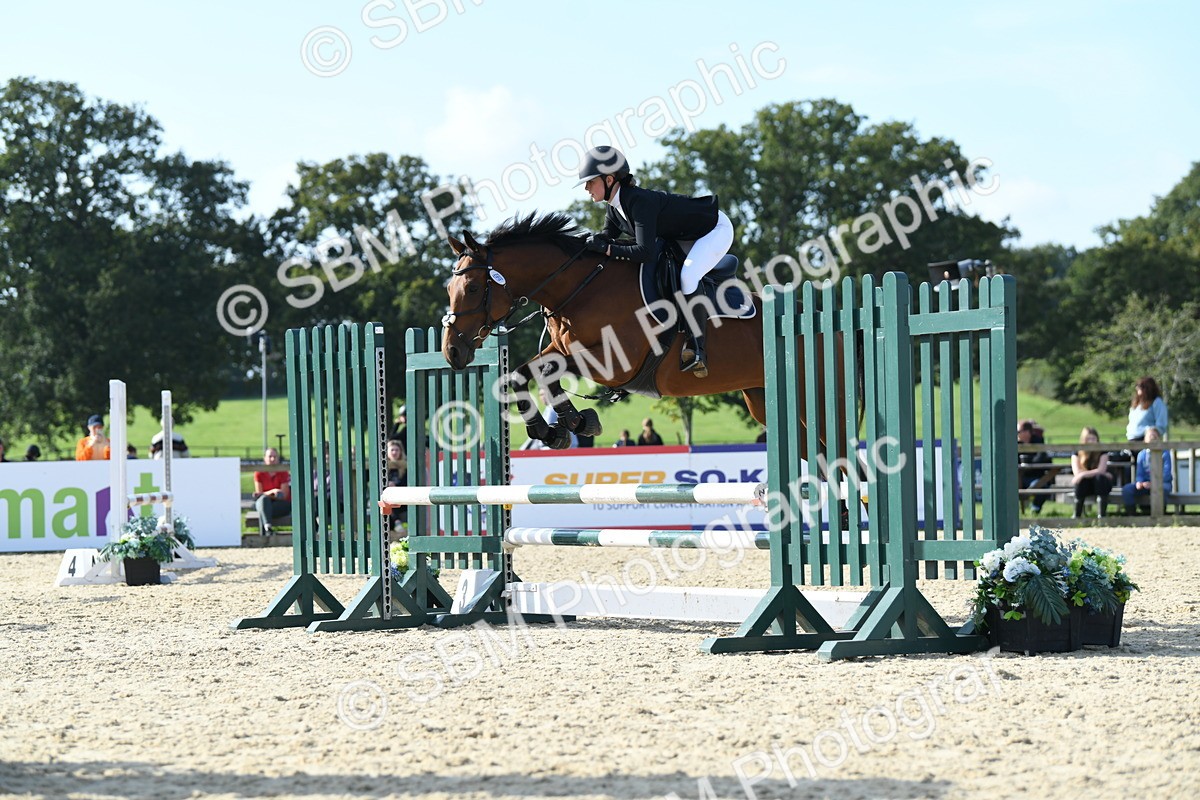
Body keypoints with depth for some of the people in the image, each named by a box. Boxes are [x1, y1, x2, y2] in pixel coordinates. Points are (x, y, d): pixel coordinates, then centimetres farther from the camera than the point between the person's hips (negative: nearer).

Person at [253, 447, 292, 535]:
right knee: (263, 498, -36)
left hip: (281, 503, -1)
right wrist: (272, 492, -24)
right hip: (264, 503, 1)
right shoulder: (259, 473, 2)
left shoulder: (283, 472, -3)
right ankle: (268, 526, -55)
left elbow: (284, 496, -8)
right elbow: (259, 494, -4)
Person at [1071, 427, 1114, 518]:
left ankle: (1102, 513, -35)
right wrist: (1094, 472, -25)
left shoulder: (1102, 452, -11)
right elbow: (1077, 472, -20)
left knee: (1099, 477, -35)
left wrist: (1083, 474, -35)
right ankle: (1077, 514, -29)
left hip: (1101, 484, -1)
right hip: (1086, 486, 1)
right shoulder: (1077, 453, -7)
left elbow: (1101, 471, -25)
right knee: (1080, 480, -33)